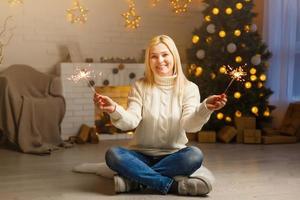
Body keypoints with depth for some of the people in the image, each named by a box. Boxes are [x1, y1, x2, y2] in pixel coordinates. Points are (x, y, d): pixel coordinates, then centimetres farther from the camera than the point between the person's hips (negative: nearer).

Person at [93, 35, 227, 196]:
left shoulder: (189, 88, 0)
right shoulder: (140, 87, 2)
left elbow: (190, 125, -15)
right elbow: (131, 121, -11)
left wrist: (206, 108, -35)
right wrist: (114, 110, -33)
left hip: (172, 156, 0)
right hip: (142, 155, 1)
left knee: (194, 155, -32)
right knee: (112, 154, -28)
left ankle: (135, 180, -23)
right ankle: (173, 185, -28)